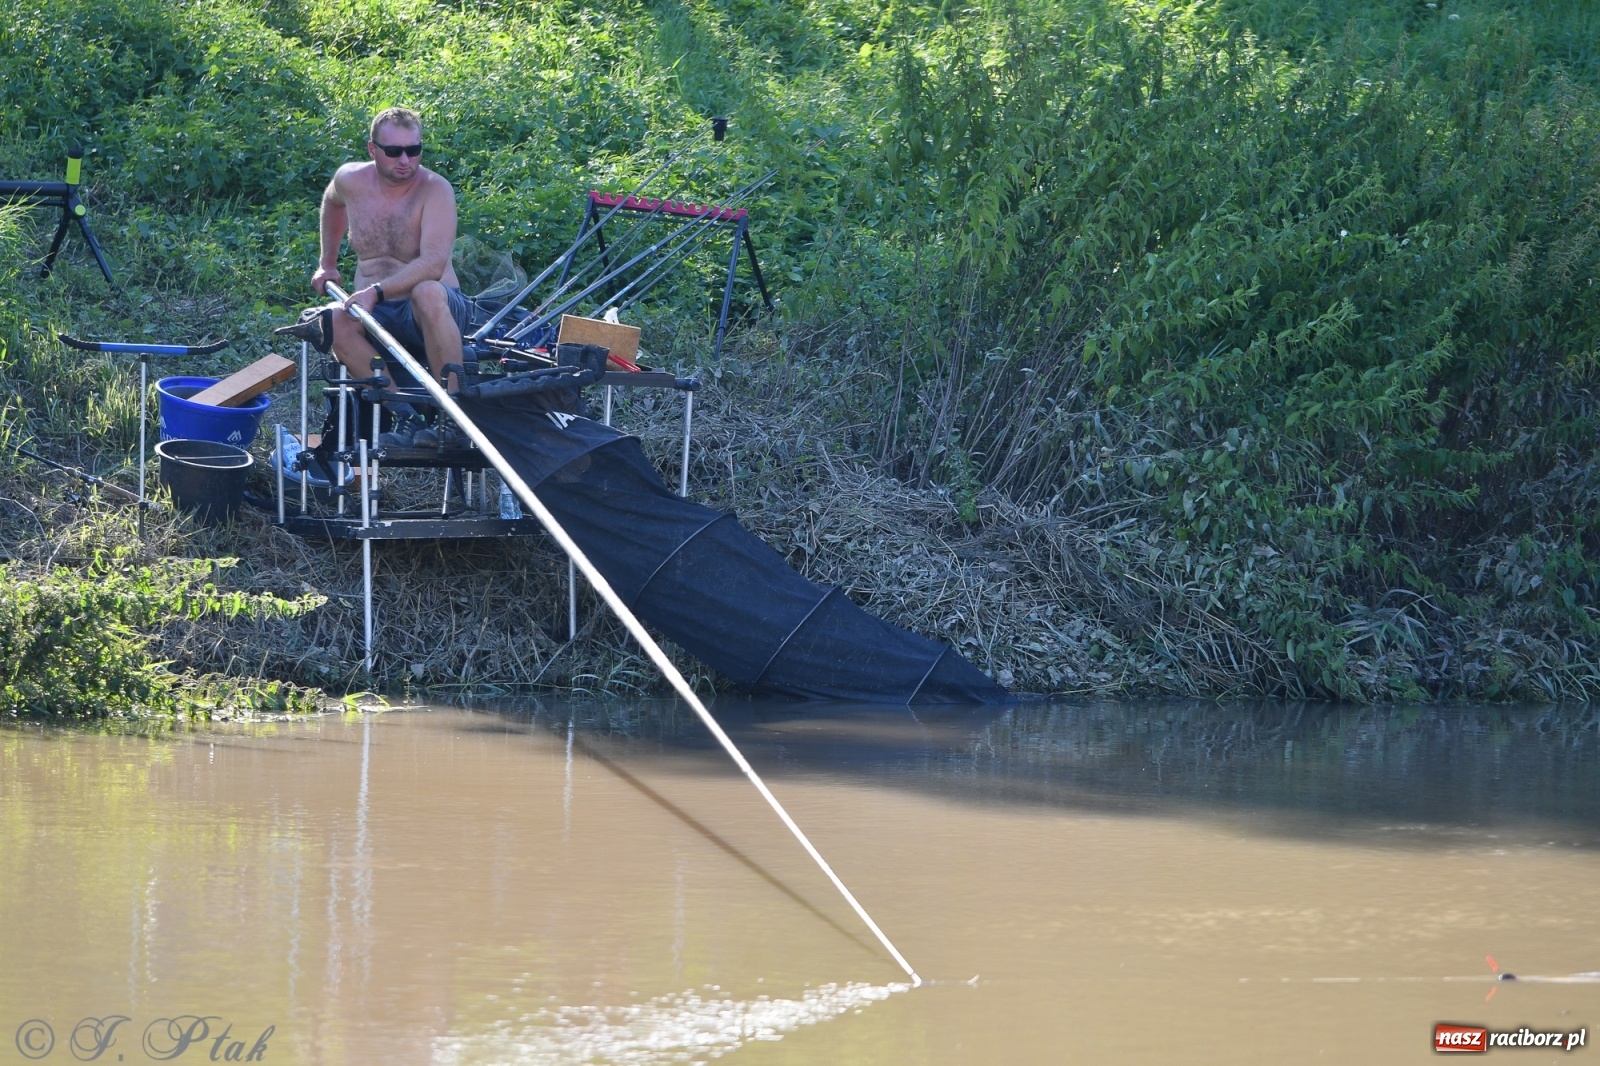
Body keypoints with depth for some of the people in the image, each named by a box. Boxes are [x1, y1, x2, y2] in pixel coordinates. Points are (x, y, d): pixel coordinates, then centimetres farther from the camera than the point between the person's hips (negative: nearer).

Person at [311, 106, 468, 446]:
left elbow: (433, 264, -29)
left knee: (427, 292, -40)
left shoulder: (435, 190, -15)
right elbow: (332, 201, 29)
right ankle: (407, 417, -33)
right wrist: (327, 263, 30)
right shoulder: (351, 180, 2)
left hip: (433, 314, -4)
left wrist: (377, 291, -38)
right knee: (337, 322, -31)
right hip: (378, 316, 4)